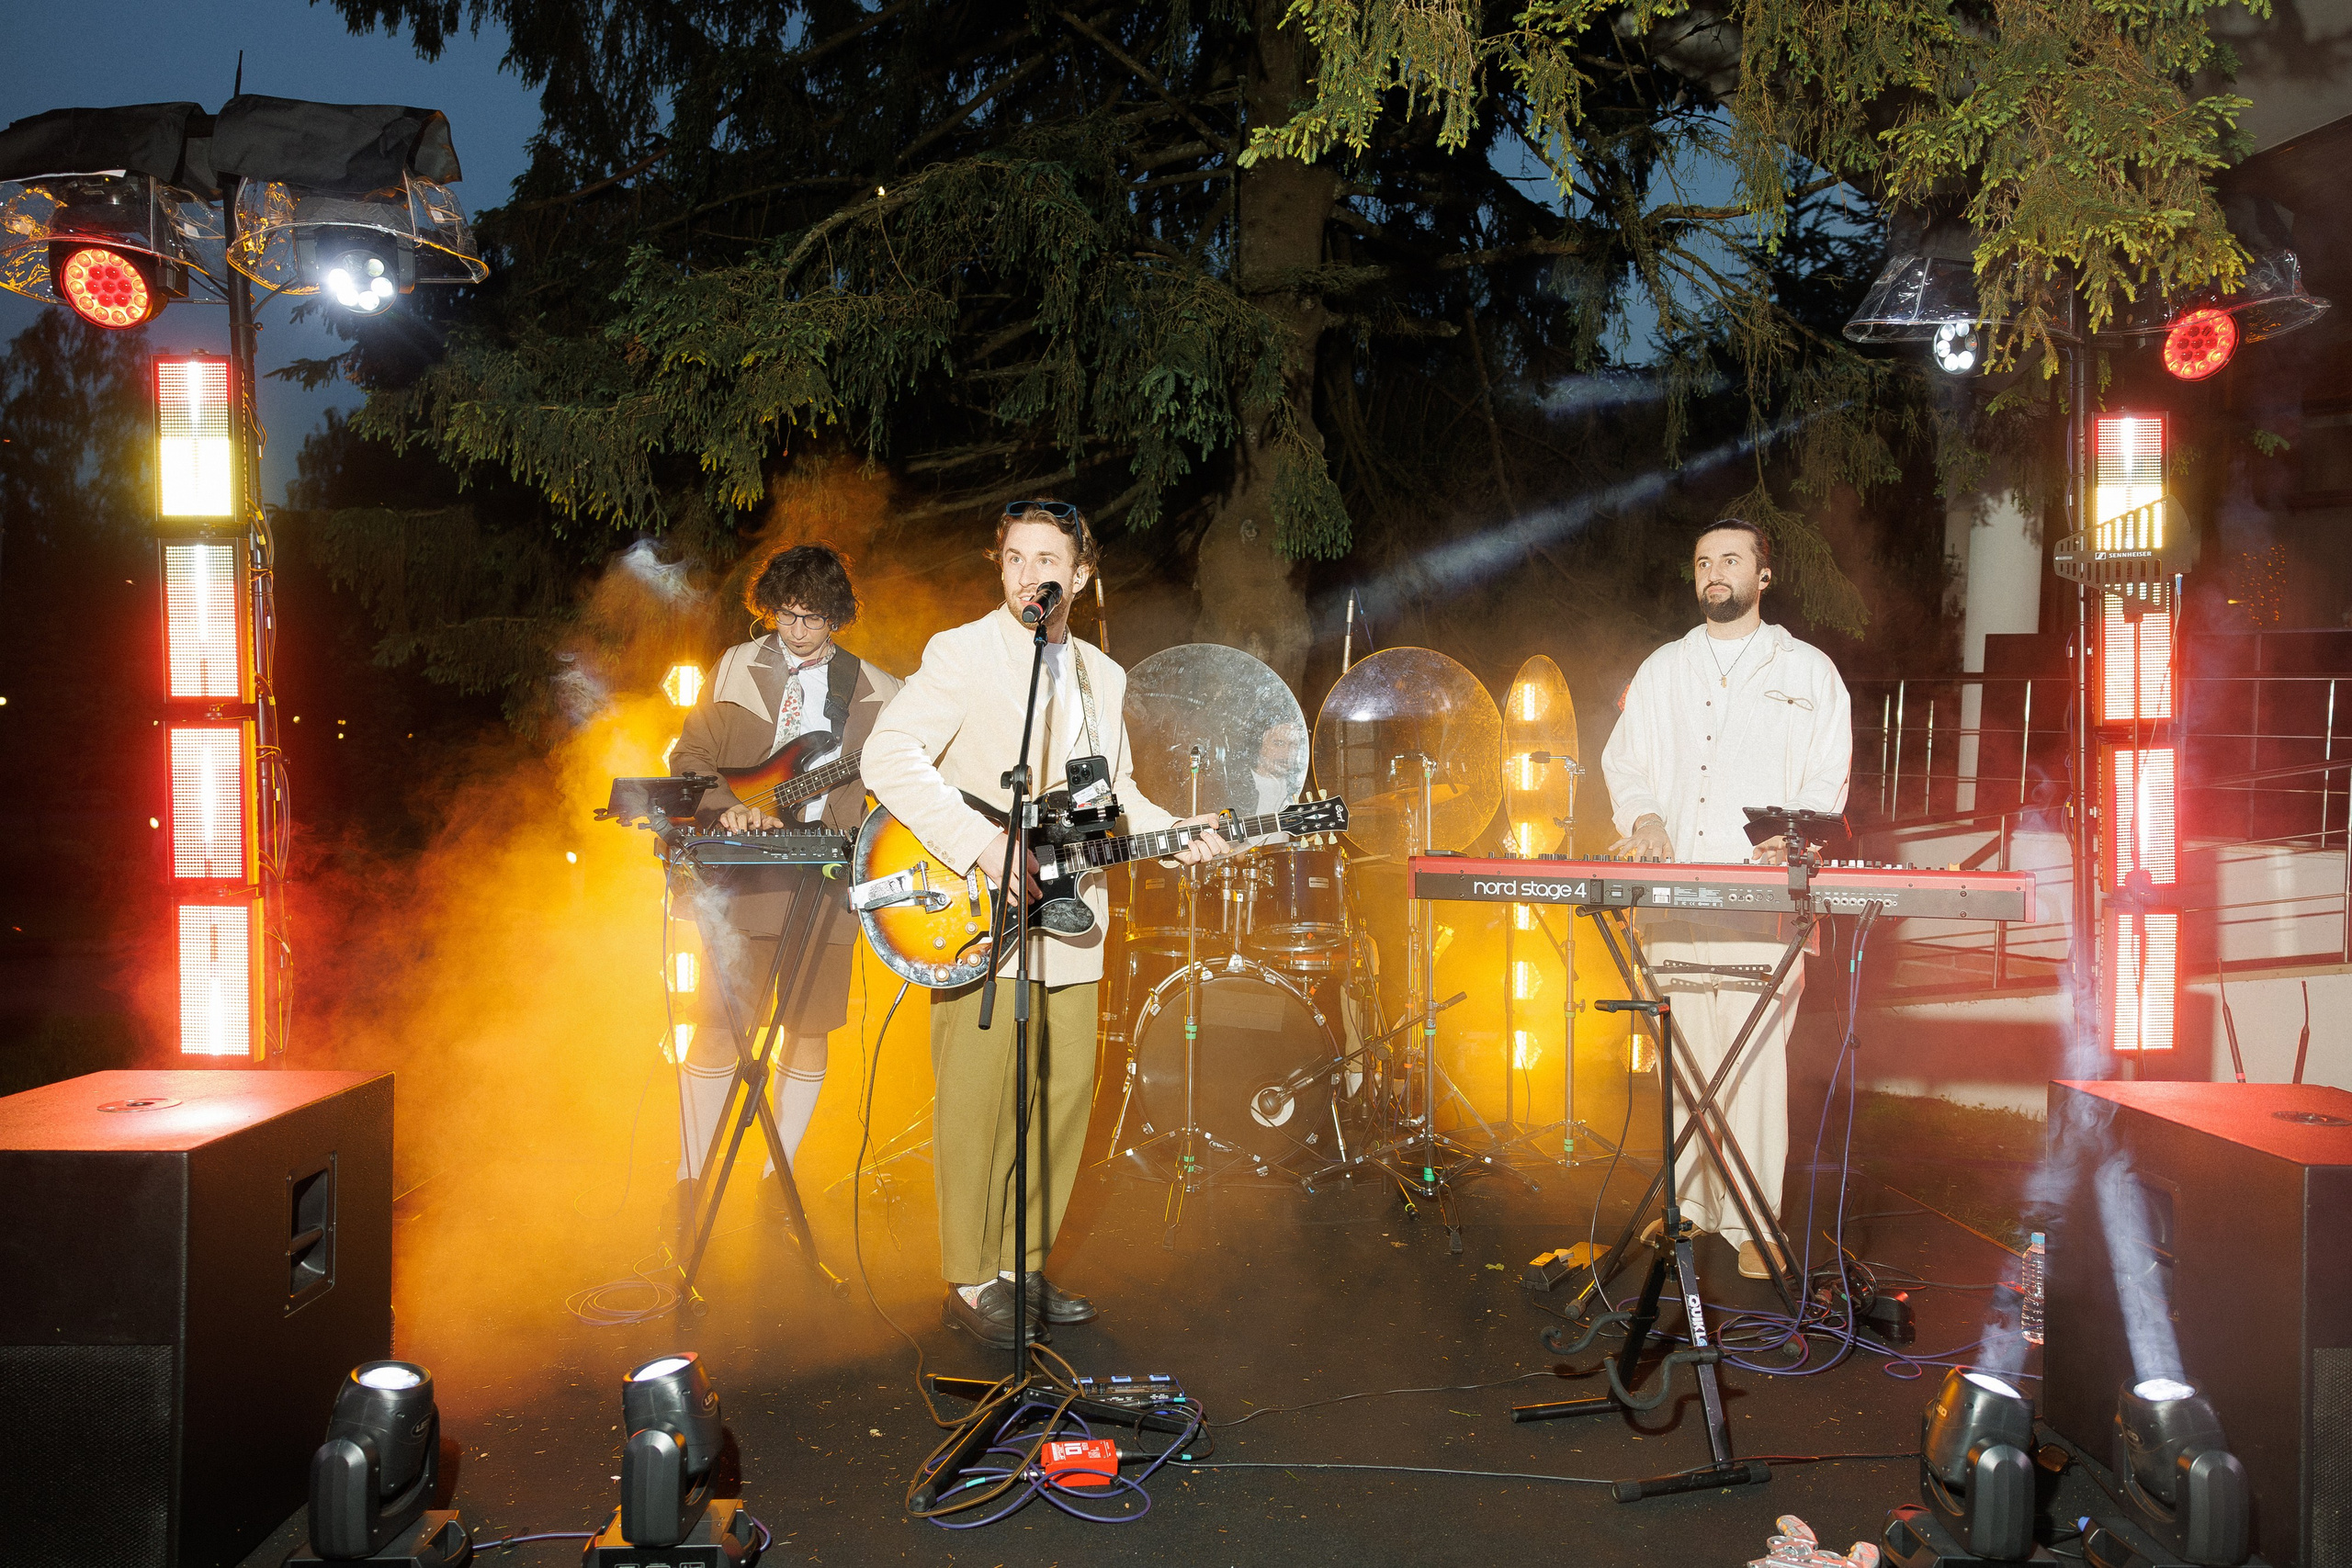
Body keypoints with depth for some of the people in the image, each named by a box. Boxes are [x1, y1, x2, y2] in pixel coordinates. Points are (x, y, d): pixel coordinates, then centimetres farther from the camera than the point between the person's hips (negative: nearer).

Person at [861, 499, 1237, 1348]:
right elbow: (887, 757, -17)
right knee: (979, 1107, -3)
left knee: (1062, 1101, 8)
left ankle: (1022, 1266, 23)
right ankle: (970, 1283, 10)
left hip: (1067, 926, 6)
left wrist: (1174, 835, 4)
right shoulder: (960, 652, -5)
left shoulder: (1104, 678, 17)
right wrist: (981, 844, -23)